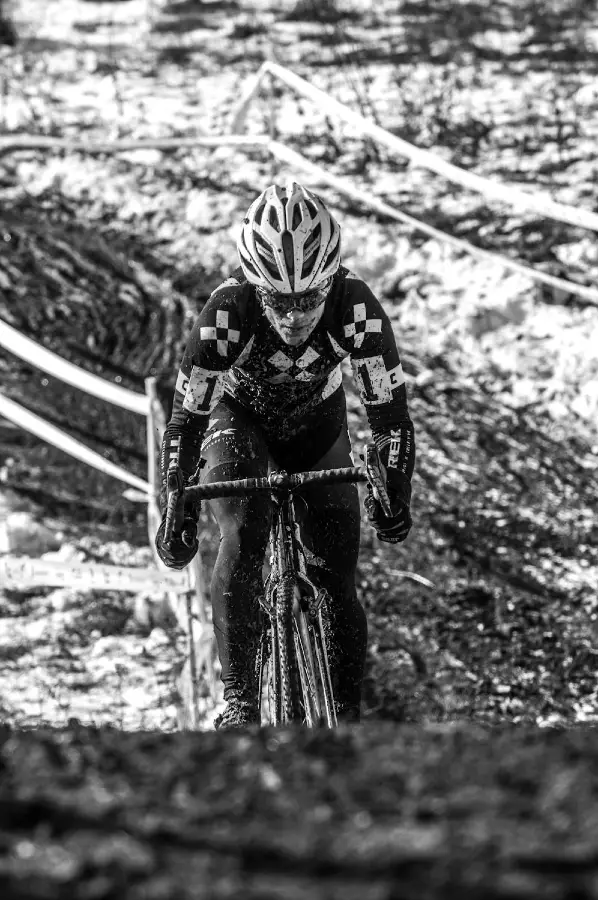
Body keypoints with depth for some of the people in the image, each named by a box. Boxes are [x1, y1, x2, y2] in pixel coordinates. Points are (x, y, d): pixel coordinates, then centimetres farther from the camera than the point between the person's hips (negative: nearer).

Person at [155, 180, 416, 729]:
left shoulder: (356, 308, -33)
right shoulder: (227, 312, -36)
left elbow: (389, 410, -26)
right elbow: (185, 420, -29)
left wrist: (395, 495, -36)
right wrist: (175, 514, -35)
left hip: (317, 422, 2)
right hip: (239, 417, -1)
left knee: (338, 584, -6)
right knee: (244, 532, -28)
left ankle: (349, 718, 8)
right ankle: (239, 699, -26)